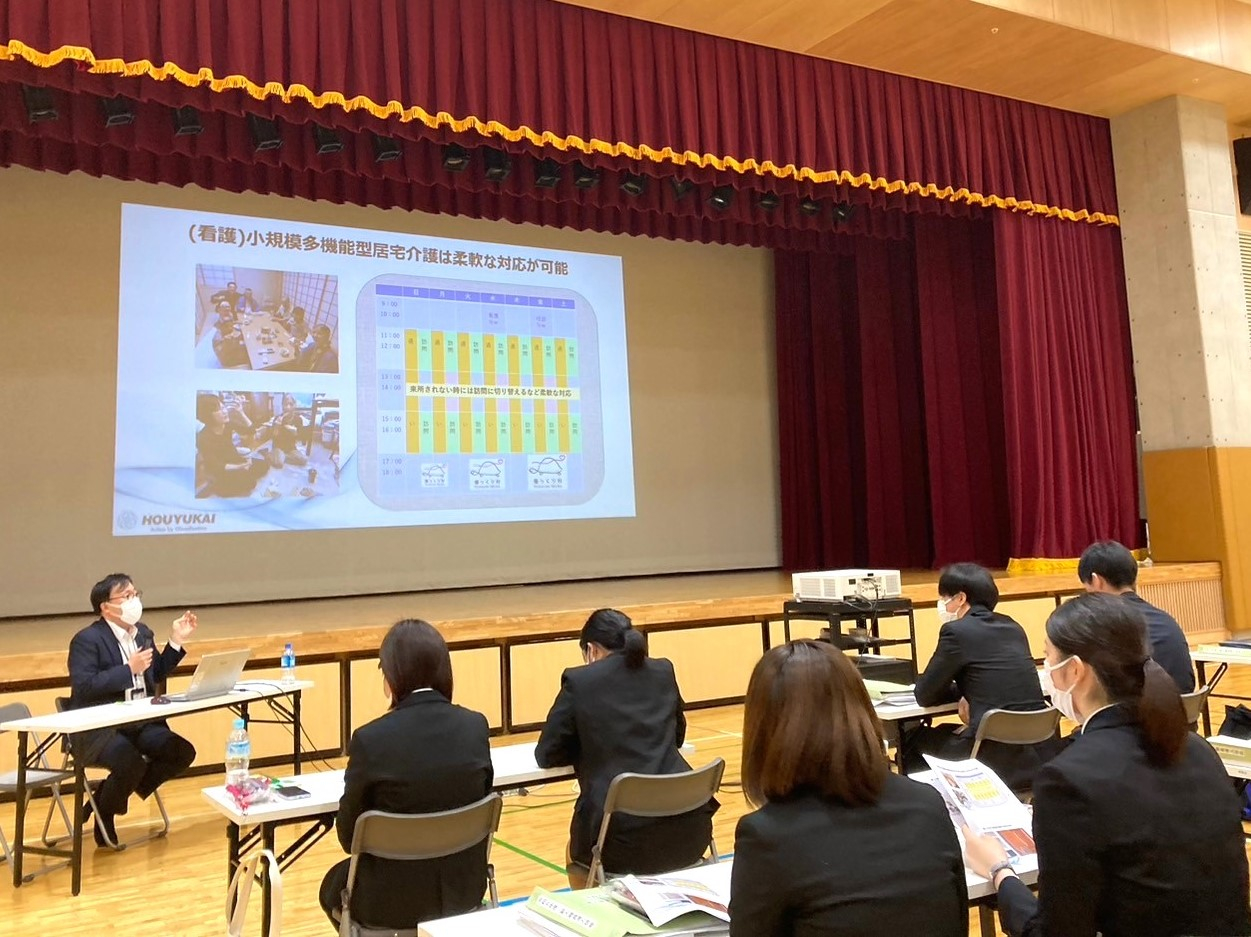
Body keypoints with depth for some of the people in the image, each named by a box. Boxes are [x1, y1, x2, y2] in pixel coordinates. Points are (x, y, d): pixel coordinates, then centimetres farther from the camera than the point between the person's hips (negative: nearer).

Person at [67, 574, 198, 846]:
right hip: (97, 728, -7)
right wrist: (129, 669, -24)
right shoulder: (86, 640, -11)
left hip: (141, 723, 8)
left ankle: (109, 795, 9)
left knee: (183, 752, -11)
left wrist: (176, 641, 9)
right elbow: (83, 686, -22)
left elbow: (157, 675, 19)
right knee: (131, 762, -33)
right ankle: (103, 812, 2)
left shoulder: (143, 632, 12)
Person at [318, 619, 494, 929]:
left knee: (334, 884, 30)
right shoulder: (476, 727, -10)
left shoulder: (371, 740, -21)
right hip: (464, 889, 4)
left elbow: (349, 835, -8)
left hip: (393, 901, -4)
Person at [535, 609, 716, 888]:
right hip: (688, 831, 4)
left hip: (622, 836, -3)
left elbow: (546, 755, 6)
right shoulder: (664, 671, 11)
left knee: (577, 859, 32)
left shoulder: (579, 680, -1)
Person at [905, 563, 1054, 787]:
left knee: (912, 741, 17)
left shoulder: (957, 631, -8)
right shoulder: (1012, 627, 13)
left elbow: (925, 695, -1)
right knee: (943, 733, 29)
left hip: (1001, 758, -7)